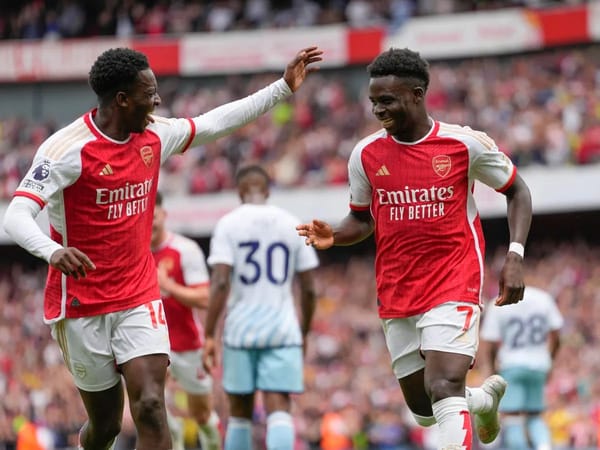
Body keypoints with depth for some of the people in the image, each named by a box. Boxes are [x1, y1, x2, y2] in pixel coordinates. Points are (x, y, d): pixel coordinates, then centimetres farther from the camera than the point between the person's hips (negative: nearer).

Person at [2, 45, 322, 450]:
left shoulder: (155, 136, 3)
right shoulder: (69, 148, -17)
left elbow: (217, 123, 19)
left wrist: (284, 87, 20)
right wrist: (53, 251, -46)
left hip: (139, 299, 4)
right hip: (81, 306, -4)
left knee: (151, 408, -14)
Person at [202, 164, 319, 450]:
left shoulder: (229, 223, -1)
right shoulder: (292, 224, 7)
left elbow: (220, 284, -11)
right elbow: (309, 289, 7)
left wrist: (209, 336, -9)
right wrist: (304, 332, 21)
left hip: (241, 330, -1)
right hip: (283, 330, 1)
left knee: (239, 412, 12)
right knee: (279, 409, -7)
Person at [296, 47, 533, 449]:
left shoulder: (466, 144, -7)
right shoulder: (365, 155, 1)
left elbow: (517, 190, 6)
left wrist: (515, 255, -6)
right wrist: (333, 236, -9)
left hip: (453, 284, -4)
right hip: (397, 294, 4)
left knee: (444, 389, -23)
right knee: (424, 410, 11)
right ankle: (485, 398, 44)